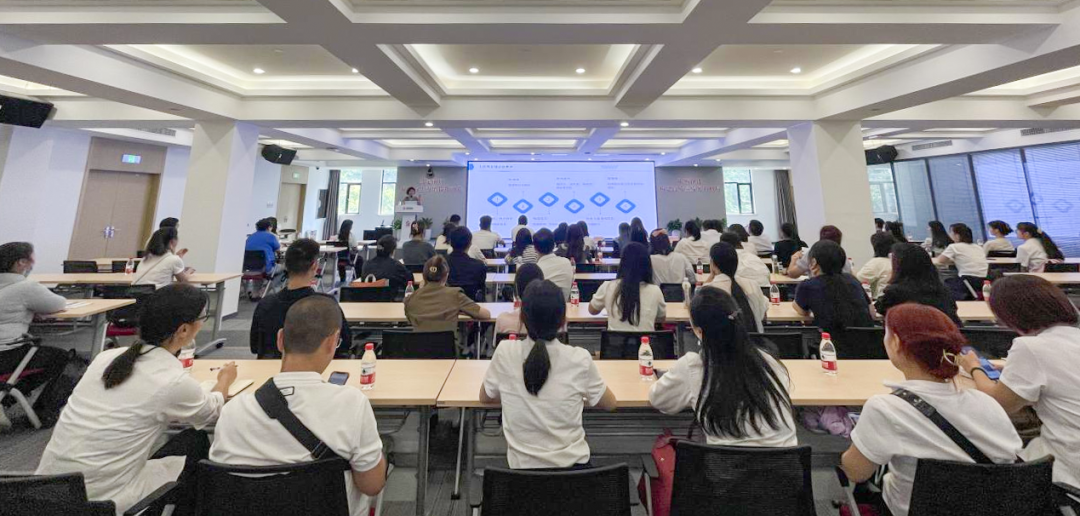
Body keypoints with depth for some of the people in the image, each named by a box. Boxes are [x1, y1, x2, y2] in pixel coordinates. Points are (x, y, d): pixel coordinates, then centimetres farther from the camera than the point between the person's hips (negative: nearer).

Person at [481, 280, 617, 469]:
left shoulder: (505, 352, -14)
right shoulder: (579, 359, -17)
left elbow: (485, 398, 4)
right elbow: (610, 404, 1)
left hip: (522, 467, 1)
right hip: (572, 466, 0)